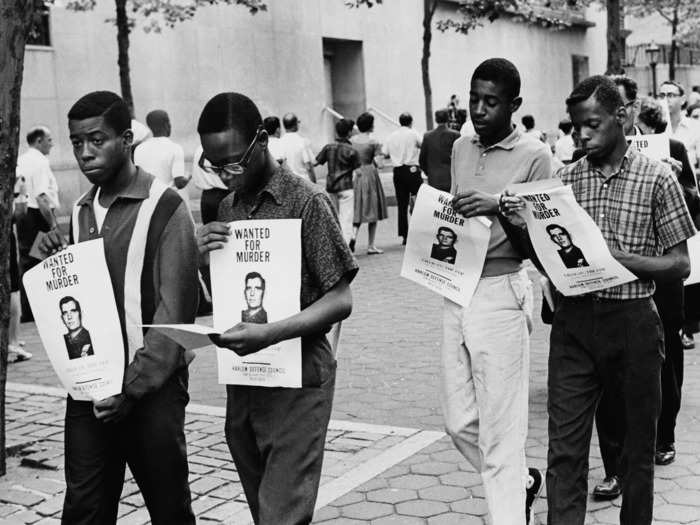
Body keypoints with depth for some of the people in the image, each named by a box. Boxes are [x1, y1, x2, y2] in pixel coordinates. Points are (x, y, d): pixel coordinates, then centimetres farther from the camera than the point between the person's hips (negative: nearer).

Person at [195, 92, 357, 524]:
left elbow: (340, 300, -13)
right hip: (242, 379, 6)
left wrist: (271, 333, -26)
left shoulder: (307, 202, -10)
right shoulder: (227, 208, 9)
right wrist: (204, 259, -6)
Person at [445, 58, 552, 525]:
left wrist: (499, 206, -22)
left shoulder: (535, 157, -6)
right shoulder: (461, 149, 13)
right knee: (460, 423, 14)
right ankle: (523, 481, 37)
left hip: (501, 294, -6)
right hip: (456, 290, 7)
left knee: (500, 431, -2)